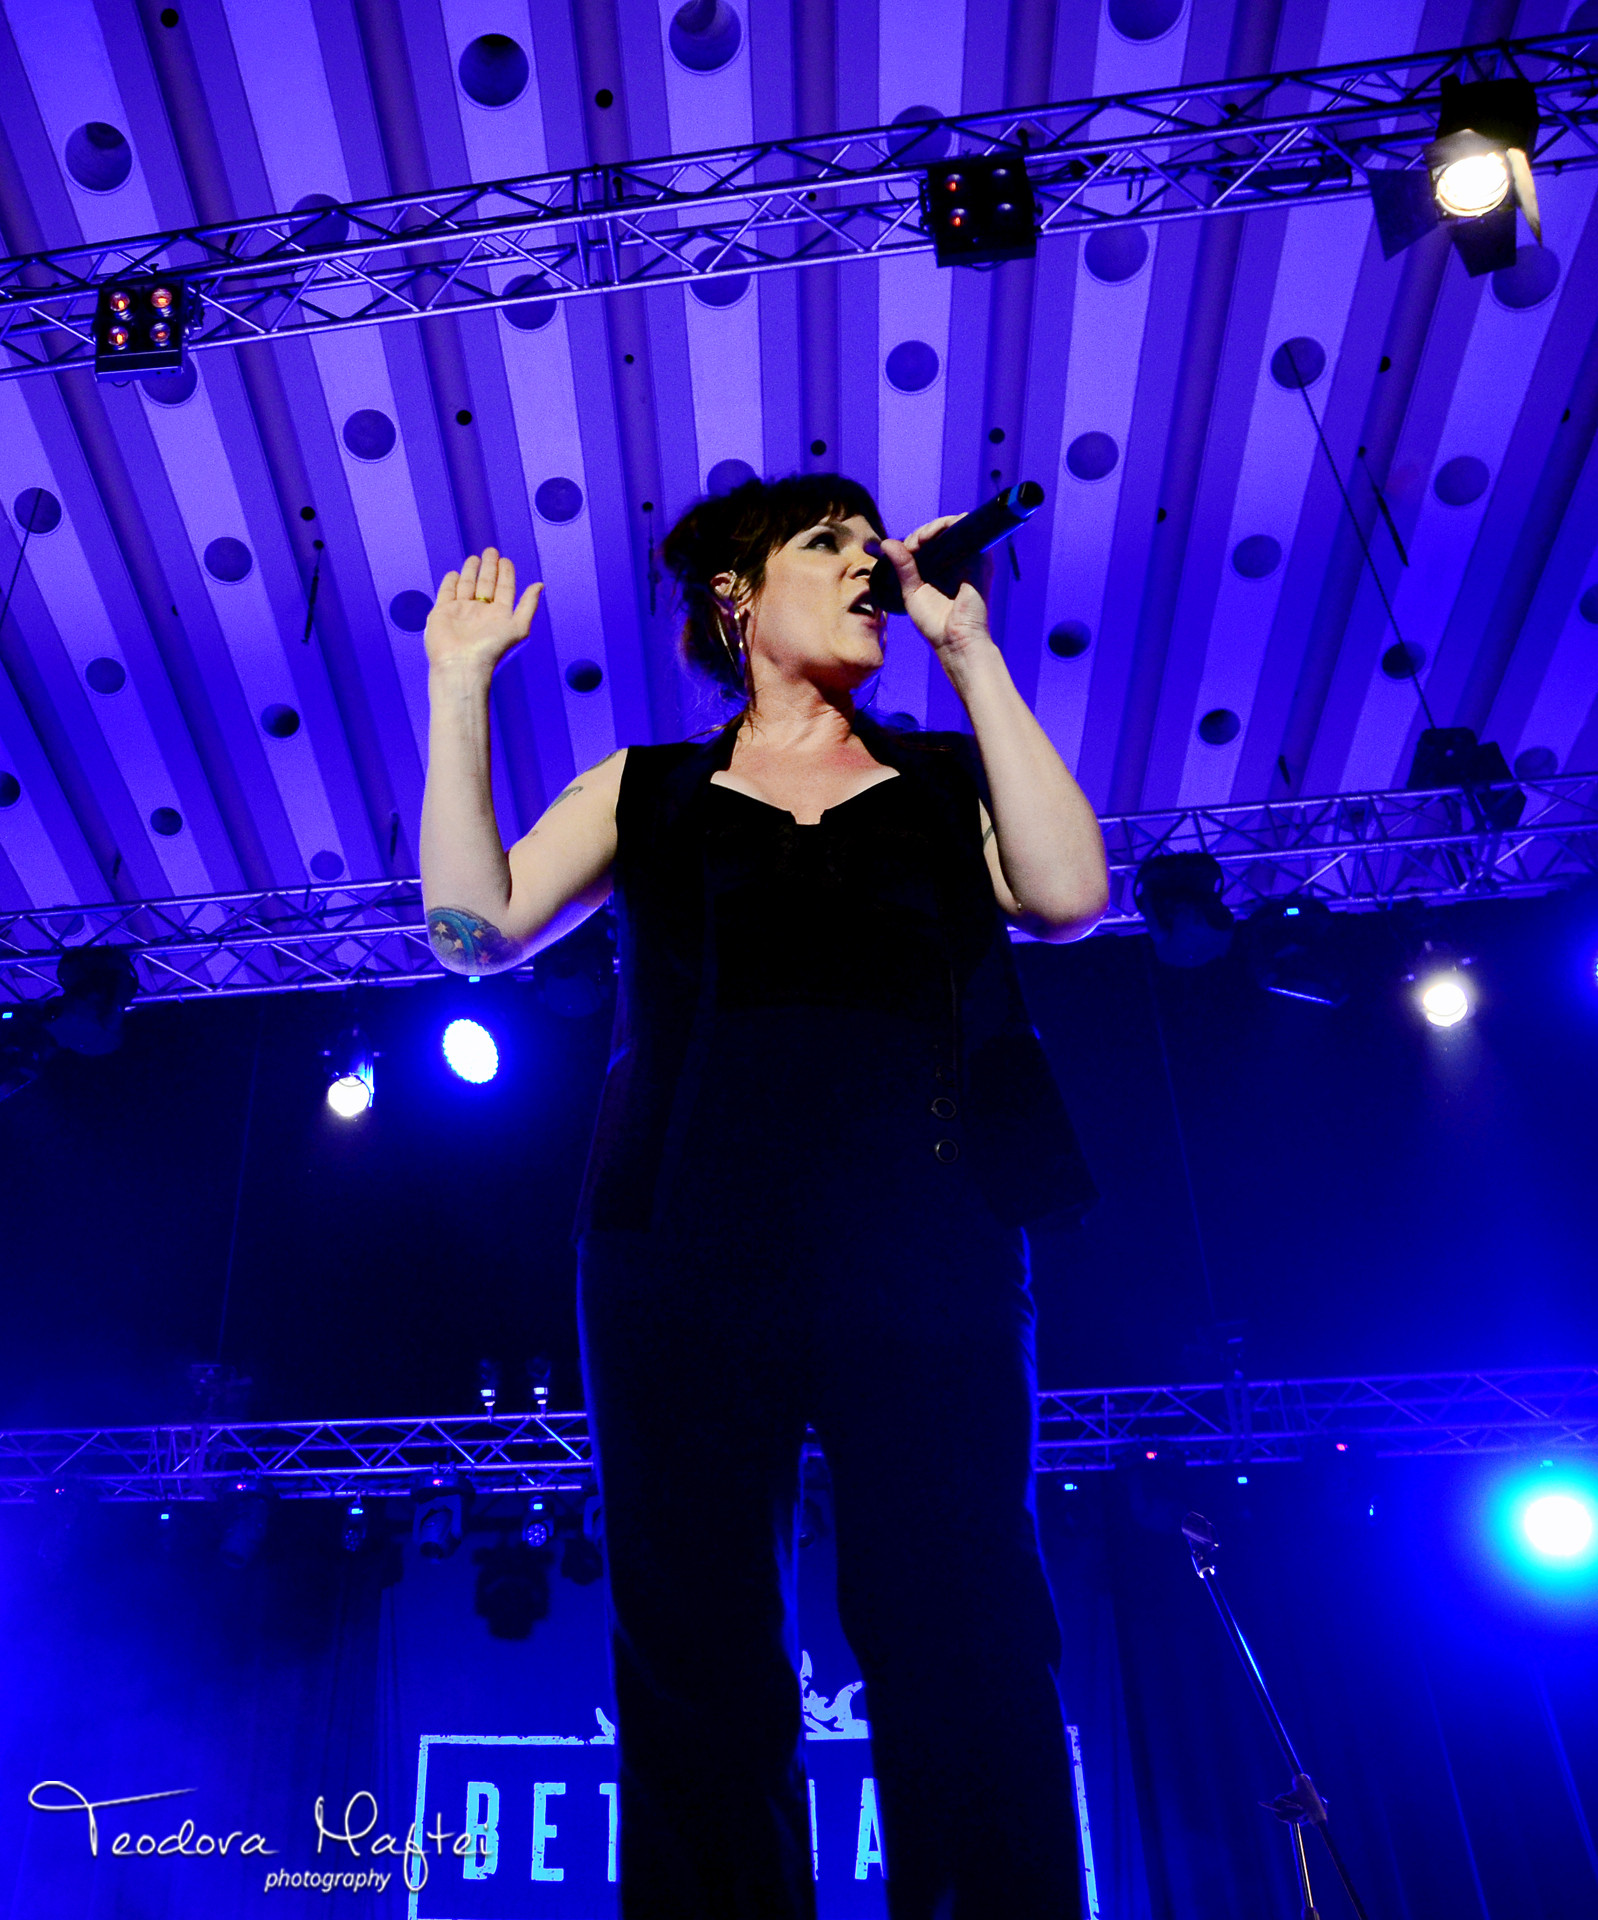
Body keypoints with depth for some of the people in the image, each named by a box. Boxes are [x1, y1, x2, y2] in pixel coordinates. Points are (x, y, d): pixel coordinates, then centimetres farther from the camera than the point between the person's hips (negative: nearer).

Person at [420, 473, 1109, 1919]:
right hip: (690, 1243, 1)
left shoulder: (948, 775, 20)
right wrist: (461, 681, 8)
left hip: (923, 1241, 0)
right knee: (695, 1650, 0)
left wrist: (970, 648, 4)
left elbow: (1069, 890, 0)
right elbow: (477, 923, 7)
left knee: (961, 1644, -4)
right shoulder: (644, 790, 19)